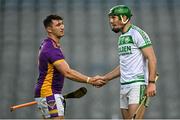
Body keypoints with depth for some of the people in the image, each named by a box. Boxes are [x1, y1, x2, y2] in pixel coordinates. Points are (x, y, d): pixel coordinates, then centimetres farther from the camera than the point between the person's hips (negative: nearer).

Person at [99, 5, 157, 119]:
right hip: (124, 86, 9)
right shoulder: (122, 37, 19)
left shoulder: (137, 33, -7)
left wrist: (151, 83, -22)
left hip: (138, 84, -9)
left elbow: (152, 59, -14)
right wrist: (104, 78, 19)